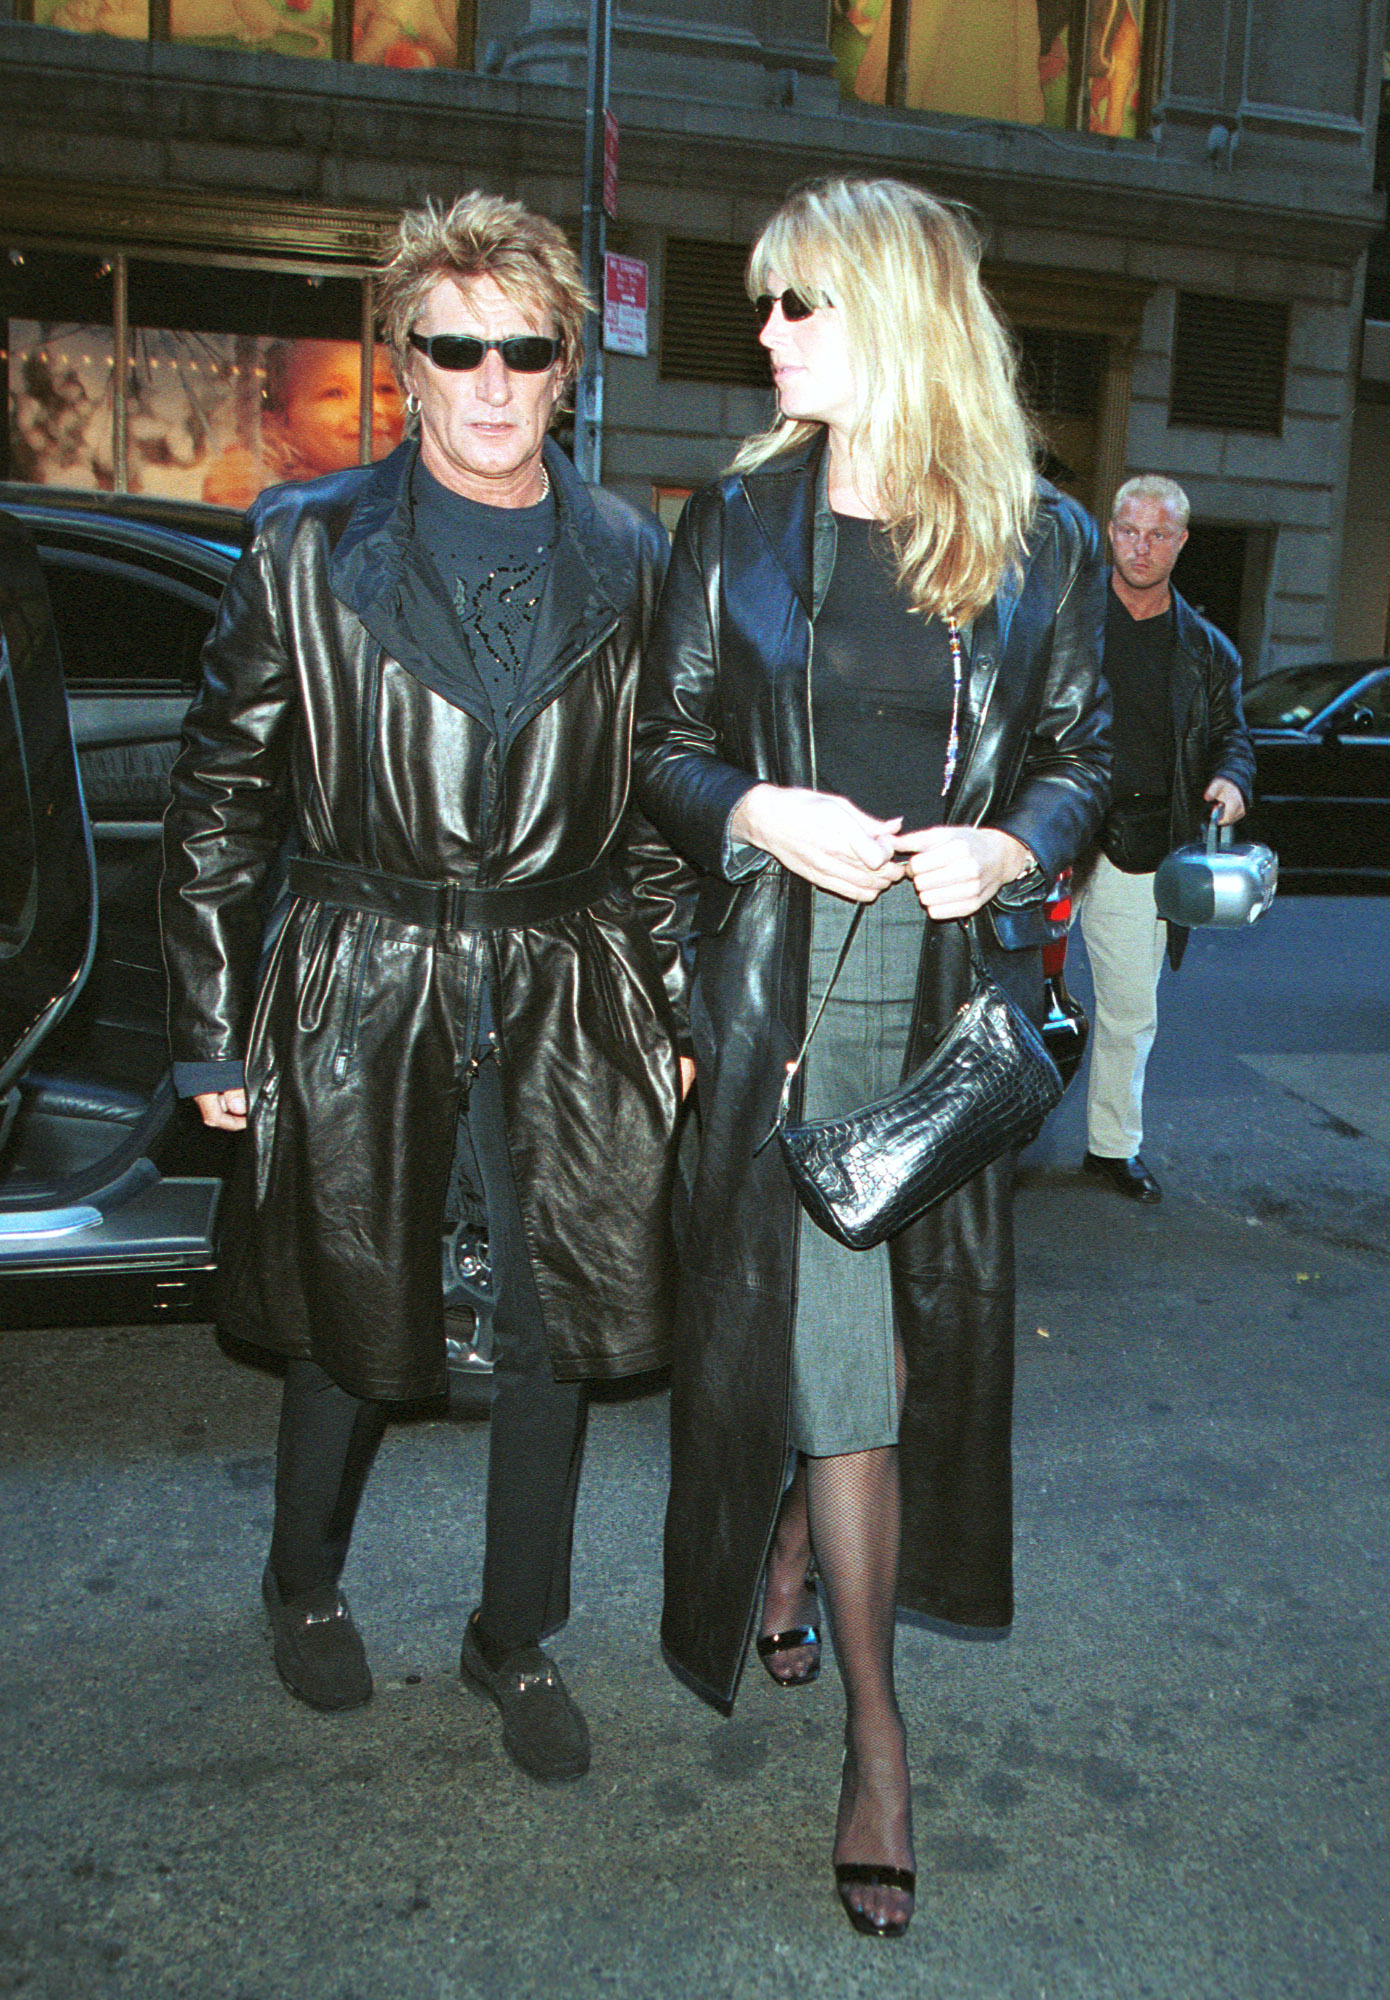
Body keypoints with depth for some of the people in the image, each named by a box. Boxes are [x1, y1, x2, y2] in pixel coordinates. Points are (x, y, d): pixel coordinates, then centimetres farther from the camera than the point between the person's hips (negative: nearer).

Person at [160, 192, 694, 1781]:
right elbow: (218, 802, 0)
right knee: (347, 1322, 12)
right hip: (361, 993, -1)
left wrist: (679, 1011, 5)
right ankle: (306, 1587, 41)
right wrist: (210, 1034, -2)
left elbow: (663, 811, 9)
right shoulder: (307, 547, -1)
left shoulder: (630, 563, 5)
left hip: (565, 1000, 2)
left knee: (552, 1332, 8)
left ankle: (515, 1638, 31)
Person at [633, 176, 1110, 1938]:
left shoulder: (1040, 543, 3)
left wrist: (1012, 848, -11)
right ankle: (874, 1733, 15)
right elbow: (667, 751, 6)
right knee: (835, 1334, -1)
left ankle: (794, 1537, 43)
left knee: (932, 1312, 11)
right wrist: (760, 816, -14)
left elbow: (1077, 753, 10)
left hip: (960, 981, 2)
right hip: (786, 978, -1)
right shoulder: (738, 526, 3)